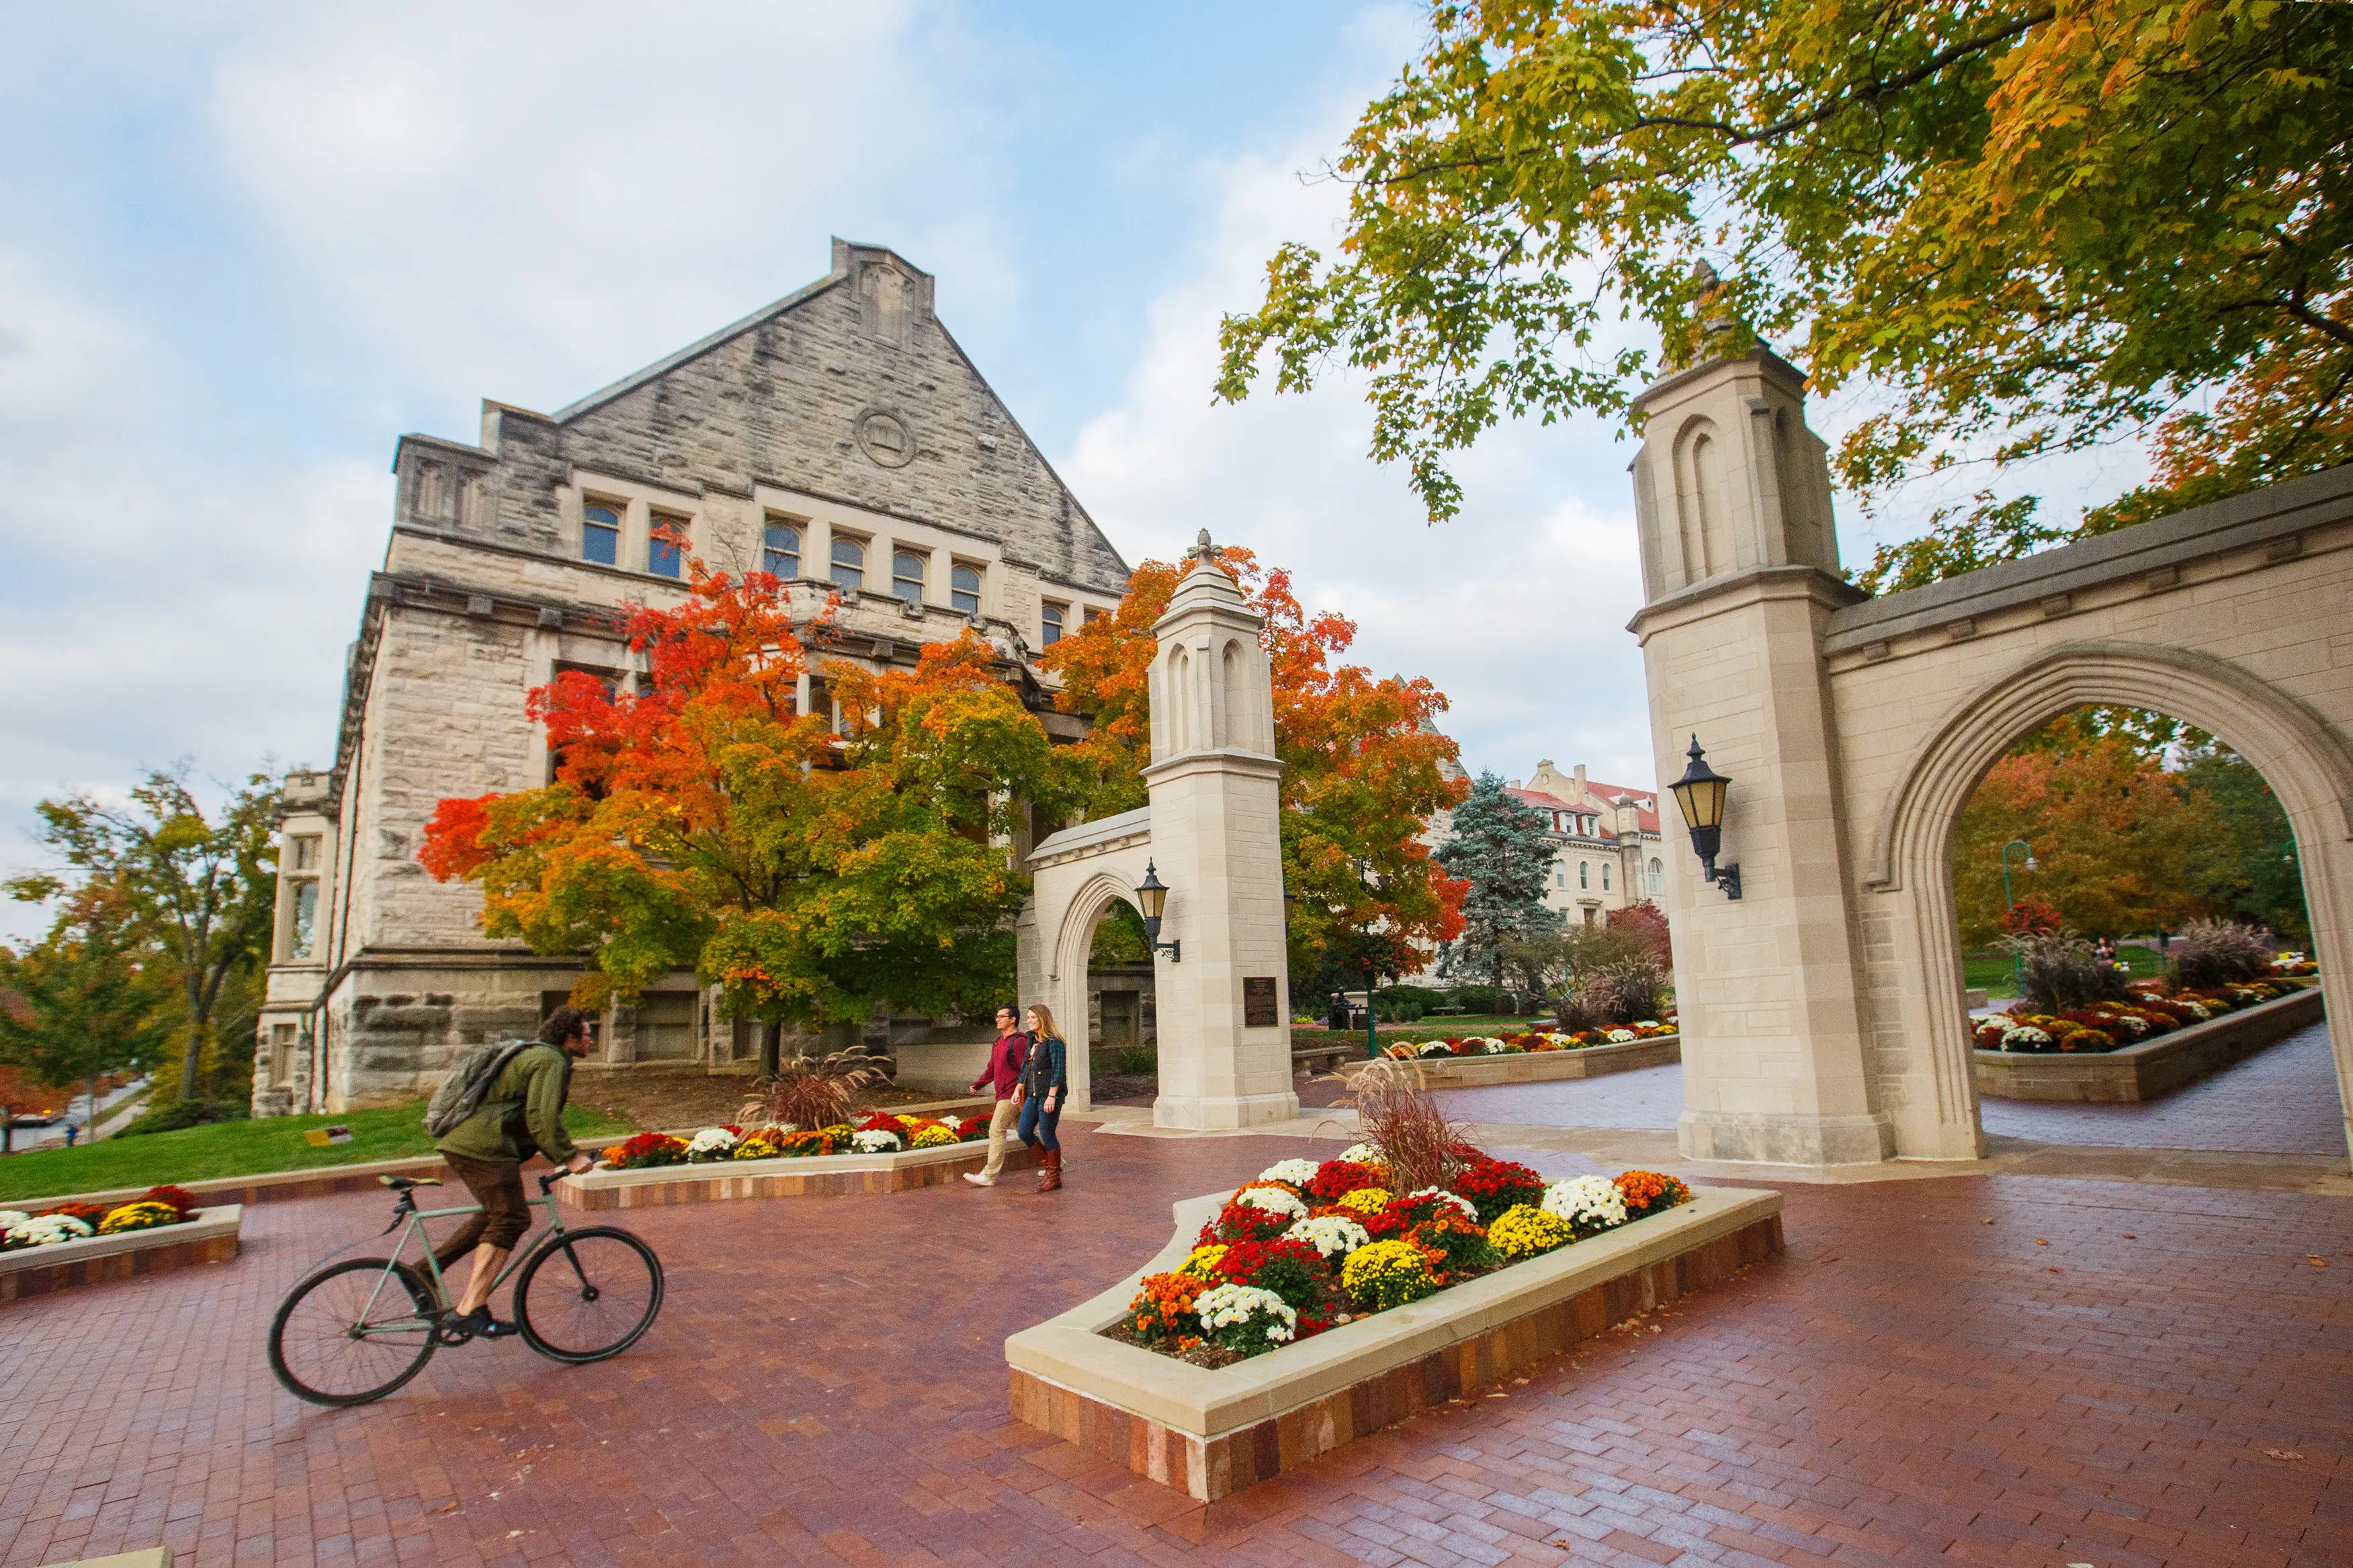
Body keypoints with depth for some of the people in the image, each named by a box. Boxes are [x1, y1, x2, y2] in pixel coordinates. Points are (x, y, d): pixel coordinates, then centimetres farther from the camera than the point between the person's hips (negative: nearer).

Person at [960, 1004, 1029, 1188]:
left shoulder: (1019, 1041, -14)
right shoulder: (999, 1042, 17)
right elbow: (992, 1068, 21)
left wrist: (1019, 1092, -25)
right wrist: (977, 1084, 8)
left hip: (1012, 1096, -10)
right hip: (1004, 1095, 10)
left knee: (996, 1131, -10)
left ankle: (989, 1175, -7)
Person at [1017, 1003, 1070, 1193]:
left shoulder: (1054, 1042, -13)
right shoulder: (1033, 1041, 13)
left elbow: (1059, 1072, -17)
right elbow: (1025, 1068, 20)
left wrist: (1051, 1096, -21)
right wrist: (1018, 1090, 16)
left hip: (1050, 1095, -9)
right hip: (1033, 1095, 9)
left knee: (1047, 1135, -3)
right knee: (1025, 1132, 6)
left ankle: (1054, 1178, 11)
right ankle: (1048, 1166, 21)